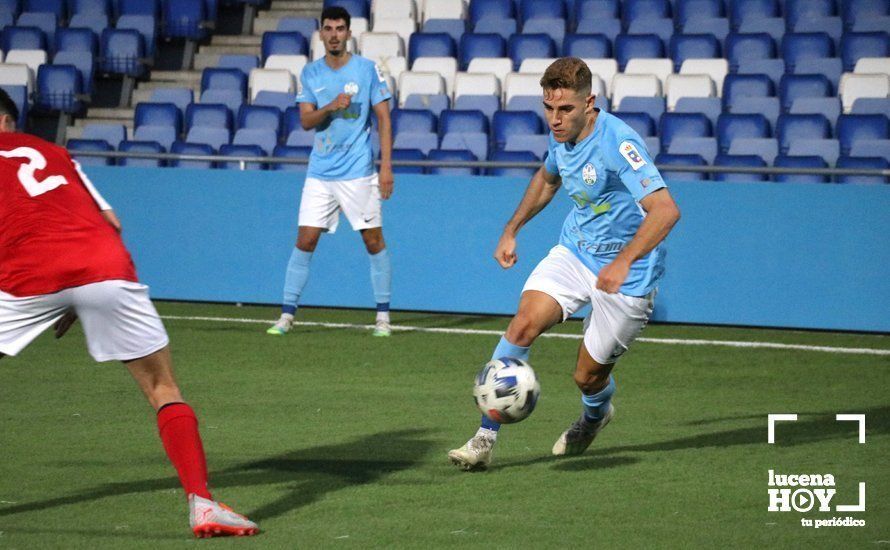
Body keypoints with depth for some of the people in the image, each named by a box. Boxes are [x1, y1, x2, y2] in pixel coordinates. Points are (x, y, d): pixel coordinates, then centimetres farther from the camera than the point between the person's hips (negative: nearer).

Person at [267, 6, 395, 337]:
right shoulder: (310, 74, 7)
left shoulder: (367, 70, -1)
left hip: (358, 172, -2)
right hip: (320, 173, 2)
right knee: (305, 240, -1)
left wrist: (386, 165, -8)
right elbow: (306, 121, 0)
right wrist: (332, 106, -19)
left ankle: (383, 315, 10)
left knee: (374, 241, 0)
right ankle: (287, 315, 3)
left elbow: (383, 119, -1)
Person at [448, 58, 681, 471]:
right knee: (524, 323, -19)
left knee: (588, 375, 4)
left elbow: (665, 209, -35)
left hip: (624, 272, -6)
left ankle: (594, 415, 44)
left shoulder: (618, 142, -27)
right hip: (574, 251, 6)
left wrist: (623, 262, -43)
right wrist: (511, 230, 20)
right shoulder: (561, 136, -1)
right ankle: (485, 439, -17)